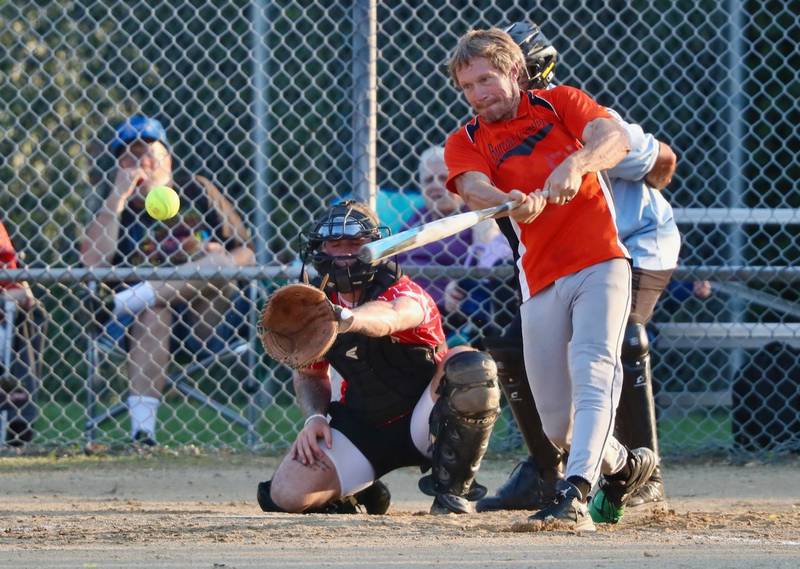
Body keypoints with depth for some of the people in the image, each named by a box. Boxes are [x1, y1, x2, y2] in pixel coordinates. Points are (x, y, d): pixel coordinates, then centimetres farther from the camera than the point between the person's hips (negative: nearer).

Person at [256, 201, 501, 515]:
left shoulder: (407, 294, -20)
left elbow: (389, 317, -47)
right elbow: (310, 373, 14)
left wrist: (346, 319, -70)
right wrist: (315, 417, -9)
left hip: (421, 421, -4)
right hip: (360, 428, 4)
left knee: (469, 367, -35)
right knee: (287, 494, -20)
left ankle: (452, 490, -17)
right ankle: (362, 495, 16)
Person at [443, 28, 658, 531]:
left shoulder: (559, 103, 7)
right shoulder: (465, 143, 9)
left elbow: (616, 139, -11)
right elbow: (475, 188, -13)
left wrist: (576, 164, -33)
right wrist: (512, 203, -37)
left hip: (600, 264, -3)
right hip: (541, 281, 3)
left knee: (592, 372, -26)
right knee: (559, 426, 1)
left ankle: (575, 497, -39)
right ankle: (625, 464, 30)